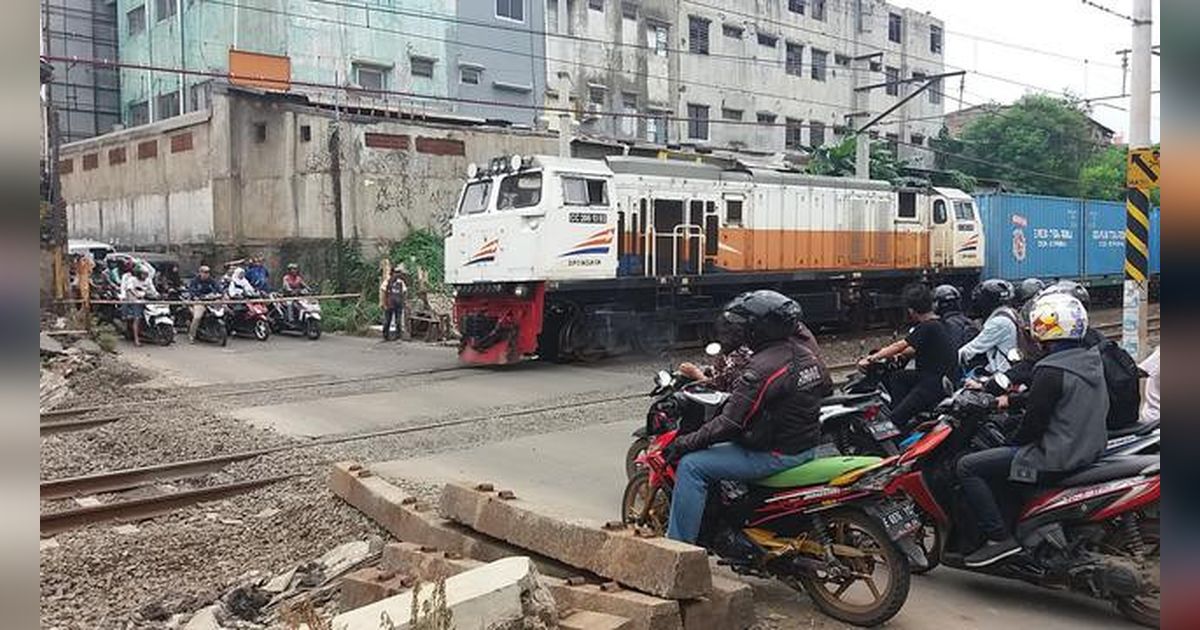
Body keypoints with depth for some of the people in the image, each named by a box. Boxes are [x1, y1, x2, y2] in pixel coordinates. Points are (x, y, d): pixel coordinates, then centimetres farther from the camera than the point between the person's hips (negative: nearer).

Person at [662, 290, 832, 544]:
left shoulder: (761, 368, -24)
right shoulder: (808, 354, 2)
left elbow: (729, 424, -24)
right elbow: (826, 388, 21)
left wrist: (684, 444, -15)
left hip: (776, 455, -10)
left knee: (691, 466, -9)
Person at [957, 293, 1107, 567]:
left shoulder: (1051, 371, -22)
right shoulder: (1090, 359, 6)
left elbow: (1035, 421, -18)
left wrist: (1013, 444, -1)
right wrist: (1011, 400, 25)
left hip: (1057, 458, -10)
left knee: (968, 467, -8)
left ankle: (999, 537, -9)